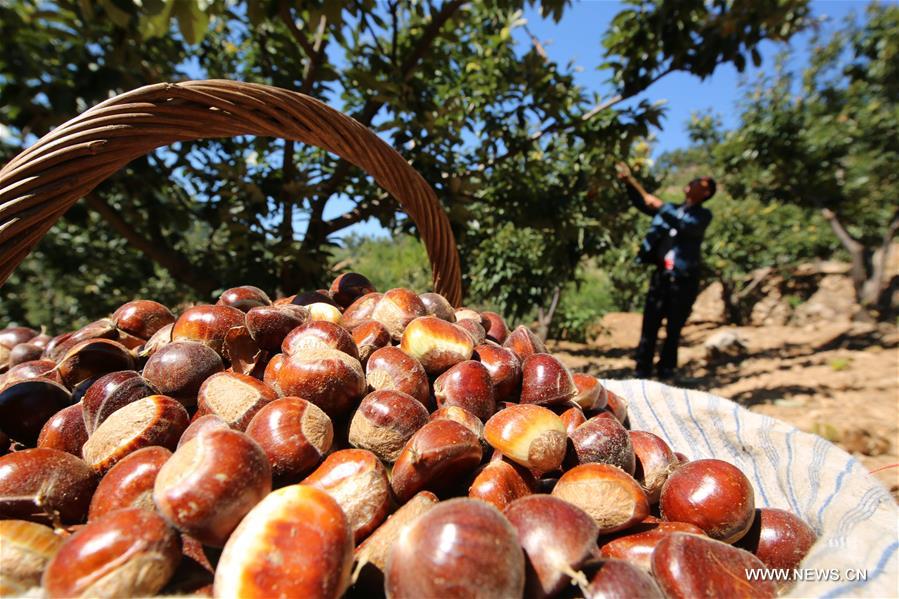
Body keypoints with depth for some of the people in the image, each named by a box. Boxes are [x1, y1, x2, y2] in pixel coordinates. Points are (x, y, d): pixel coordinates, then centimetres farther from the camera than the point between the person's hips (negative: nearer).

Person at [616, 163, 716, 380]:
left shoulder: (703, 215, 2)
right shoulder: (671, 209, 16)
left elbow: (686, 225, -19)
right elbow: (642, 203, 18)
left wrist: (661, 206, -20)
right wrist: (629, 181, 5)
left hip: (684, 279, -3)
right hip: (661, 275, 3)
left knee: (674, 329, 4)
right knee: (650, 325, -1)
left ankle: (666, 368, 14)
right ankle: (643, 368, 4)